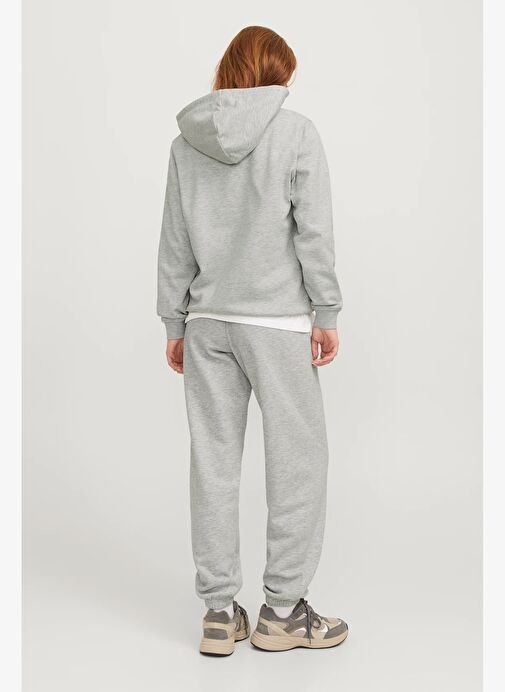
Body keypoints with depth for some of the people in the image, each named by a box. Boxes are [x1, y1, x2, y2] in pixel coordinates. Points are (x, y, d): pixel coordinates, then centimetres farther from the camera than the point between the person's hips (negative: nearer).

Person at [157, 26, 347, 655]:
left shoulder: (186, 142, 8)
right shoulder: (296, 133, -3)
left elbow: (174, 243, 8)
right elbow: (314, 233, -7)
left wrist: (176, 322, 13)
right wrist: (326, 313, -1)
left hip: (207, 320, 4)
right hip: (278, 320, -4)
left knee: (214, 461, 8)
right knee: (298, 460, 6)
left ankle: (219, 612, 15)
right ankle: (282, 609, 11)